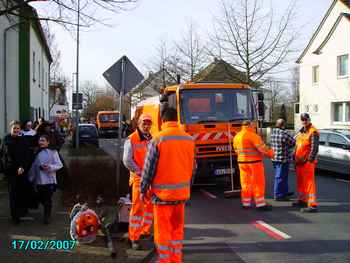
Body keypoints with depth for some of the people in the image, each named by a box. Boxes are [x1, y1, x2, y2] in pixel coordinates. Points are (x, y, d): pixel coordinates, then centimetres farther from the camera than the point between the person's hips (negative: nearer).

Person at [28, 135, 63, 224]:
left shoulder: (53, 152, -3)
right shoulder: (37, 153, 9)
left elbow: (59, 165, -6)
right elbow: (33, 166, 15)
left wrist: (50, 167, -21)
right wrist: (31, 178, 14)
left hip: (49, 180, -4)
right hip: (39, 180, 4)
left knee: (48, 200, 0)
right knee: (41, 199, 8)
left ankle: (47, 217, 15)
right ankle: (47, 213, 33)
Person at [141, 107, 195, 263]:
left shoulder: (158, 139, -13)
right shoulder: (189, 139, 2)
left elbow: (149, 168, -10)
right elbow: (193, 167, 9)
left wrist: (143, 190, 2)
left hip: (163, 193, -5)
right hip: (182, 192, 5)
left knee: (163, 231, 6)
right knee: (177, 229, 17)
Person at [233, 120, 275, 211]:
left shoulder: (236, 136, 10)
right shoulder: (252, 135, -14)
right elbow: (262, 147, -16)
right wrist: (271, 153, -1)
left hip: (242, 162, 7)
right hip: (254, 162, -7)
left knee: (246, 183, 12)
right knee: (258, 183, 0)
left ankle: (246, 203, 17)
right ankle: (260, 204, 1)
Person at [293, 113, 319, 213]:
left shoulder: (313, 132, -12)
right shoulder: (301, 131, 16)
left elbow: (314, 148, -18)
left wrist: (309, 160, -22)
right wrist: (295, 159, 19)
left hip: (307, 162, -9)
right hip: (299, 161, 9)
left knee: (309, 182, -10)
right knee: (300, 182, 17)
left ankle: (312, 205, -10)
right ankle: (302, 200, 30)